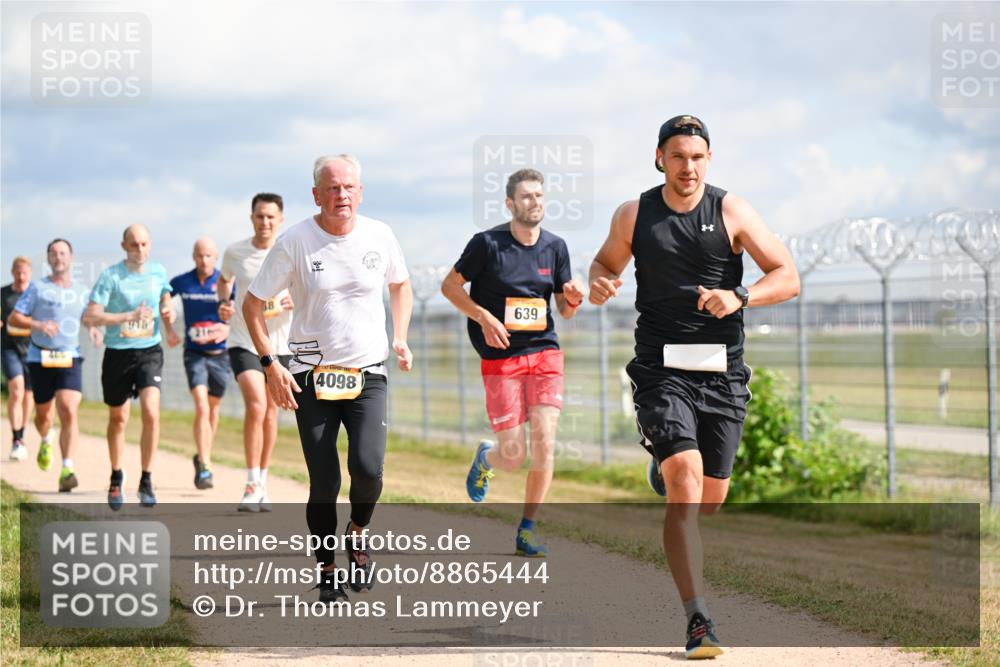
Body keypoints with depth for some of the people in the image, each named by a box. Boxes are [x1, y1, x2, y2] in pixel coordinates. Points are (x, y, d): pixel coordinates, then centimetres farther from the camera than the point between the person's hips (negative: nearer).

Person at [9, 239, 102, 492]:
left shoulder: (82, 290, 9)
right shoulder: (37, 288, 0)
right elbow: (14, 318, -2)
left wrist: (95, 330, 1)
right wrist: (38, 325, -20)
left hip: (70, 359, 0)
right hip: (40, 358, 0)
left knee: (70, 413, -18)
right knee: (43, 415, 13)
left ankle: (67, 470, -21)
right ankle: (45, 441, 50)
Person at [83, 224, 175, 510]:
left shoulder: (158, 272, 4)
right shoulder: (110, 276, -8)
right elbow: (90, 317, -14)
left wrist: (168, 312, 1)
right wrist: (129, 316, -22)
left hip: (149, 351, 1)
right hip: (118, 354, -1)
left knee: (151, 412, -18)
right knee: (118, 419, 12)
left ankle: (146, 482, -8)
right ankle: (116, 478, 33)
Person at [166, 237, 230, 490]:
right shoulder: (181, 282, 0)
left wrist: (228, 329, -25)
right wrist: (169, 329, 8)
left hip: (220, 354, 1)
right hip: (194, 353, -1)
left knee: (213, 409, 15)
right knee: (201, 407, -17)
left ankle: (203, 457, 37)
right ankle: (204, 469, -21)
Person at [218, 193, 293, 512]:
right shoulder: (234, 252, -1)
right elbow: (224, 280, 20)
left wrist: (297, 301, -17)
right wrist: (223, 302, 0)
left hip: (280, 343, 1)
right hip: (244, 341, -1)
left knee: (271, 412, 9)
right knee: (255, 406, -19)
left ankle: (262, 484, 24)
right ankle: (252, 484, -12)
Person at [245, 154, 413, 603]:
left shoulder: (378, 236, 1)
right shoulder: (295, 242, -7)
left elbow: (400, 284, 22)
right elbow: (252, 304, 0)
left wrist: (400, 337, 9)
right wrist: (270, 364, -8)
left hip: (368, 374, 1)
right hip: (312, 376, -1)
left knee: (368, 468, -18)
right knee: (324, 484, -3)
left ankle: (358, 533, 12)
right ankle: (327, 570, 16)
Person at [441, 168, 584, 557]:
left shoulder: (555, 247, 6)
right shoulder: (488, 243, -6)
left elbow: (564, 310, 13)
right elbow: (450, 285, 1)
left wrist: (573, 299, -11)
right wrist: (484, 317, -12)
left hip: (545, 352, 3)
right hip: (500, 359, -3)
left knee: (545, 442, -10)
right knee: (514, 456, -4)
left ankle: (526, 532, 3)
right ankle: (486, 457, 34)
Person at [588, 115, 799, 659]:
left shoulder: (731, 212, 0)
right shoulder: (633, 215, 4)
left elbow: (788, 278, -2)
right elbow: (607, 261, 22)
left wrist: (739, 297, -21)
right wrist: (599, 283, -2)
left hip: (722, 371, 2)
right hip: (661, 369, -1)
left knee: (711, 498, 9)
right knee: (686, 484, -19)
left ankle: (666, 471, 48)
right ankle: (698, 620, -18)